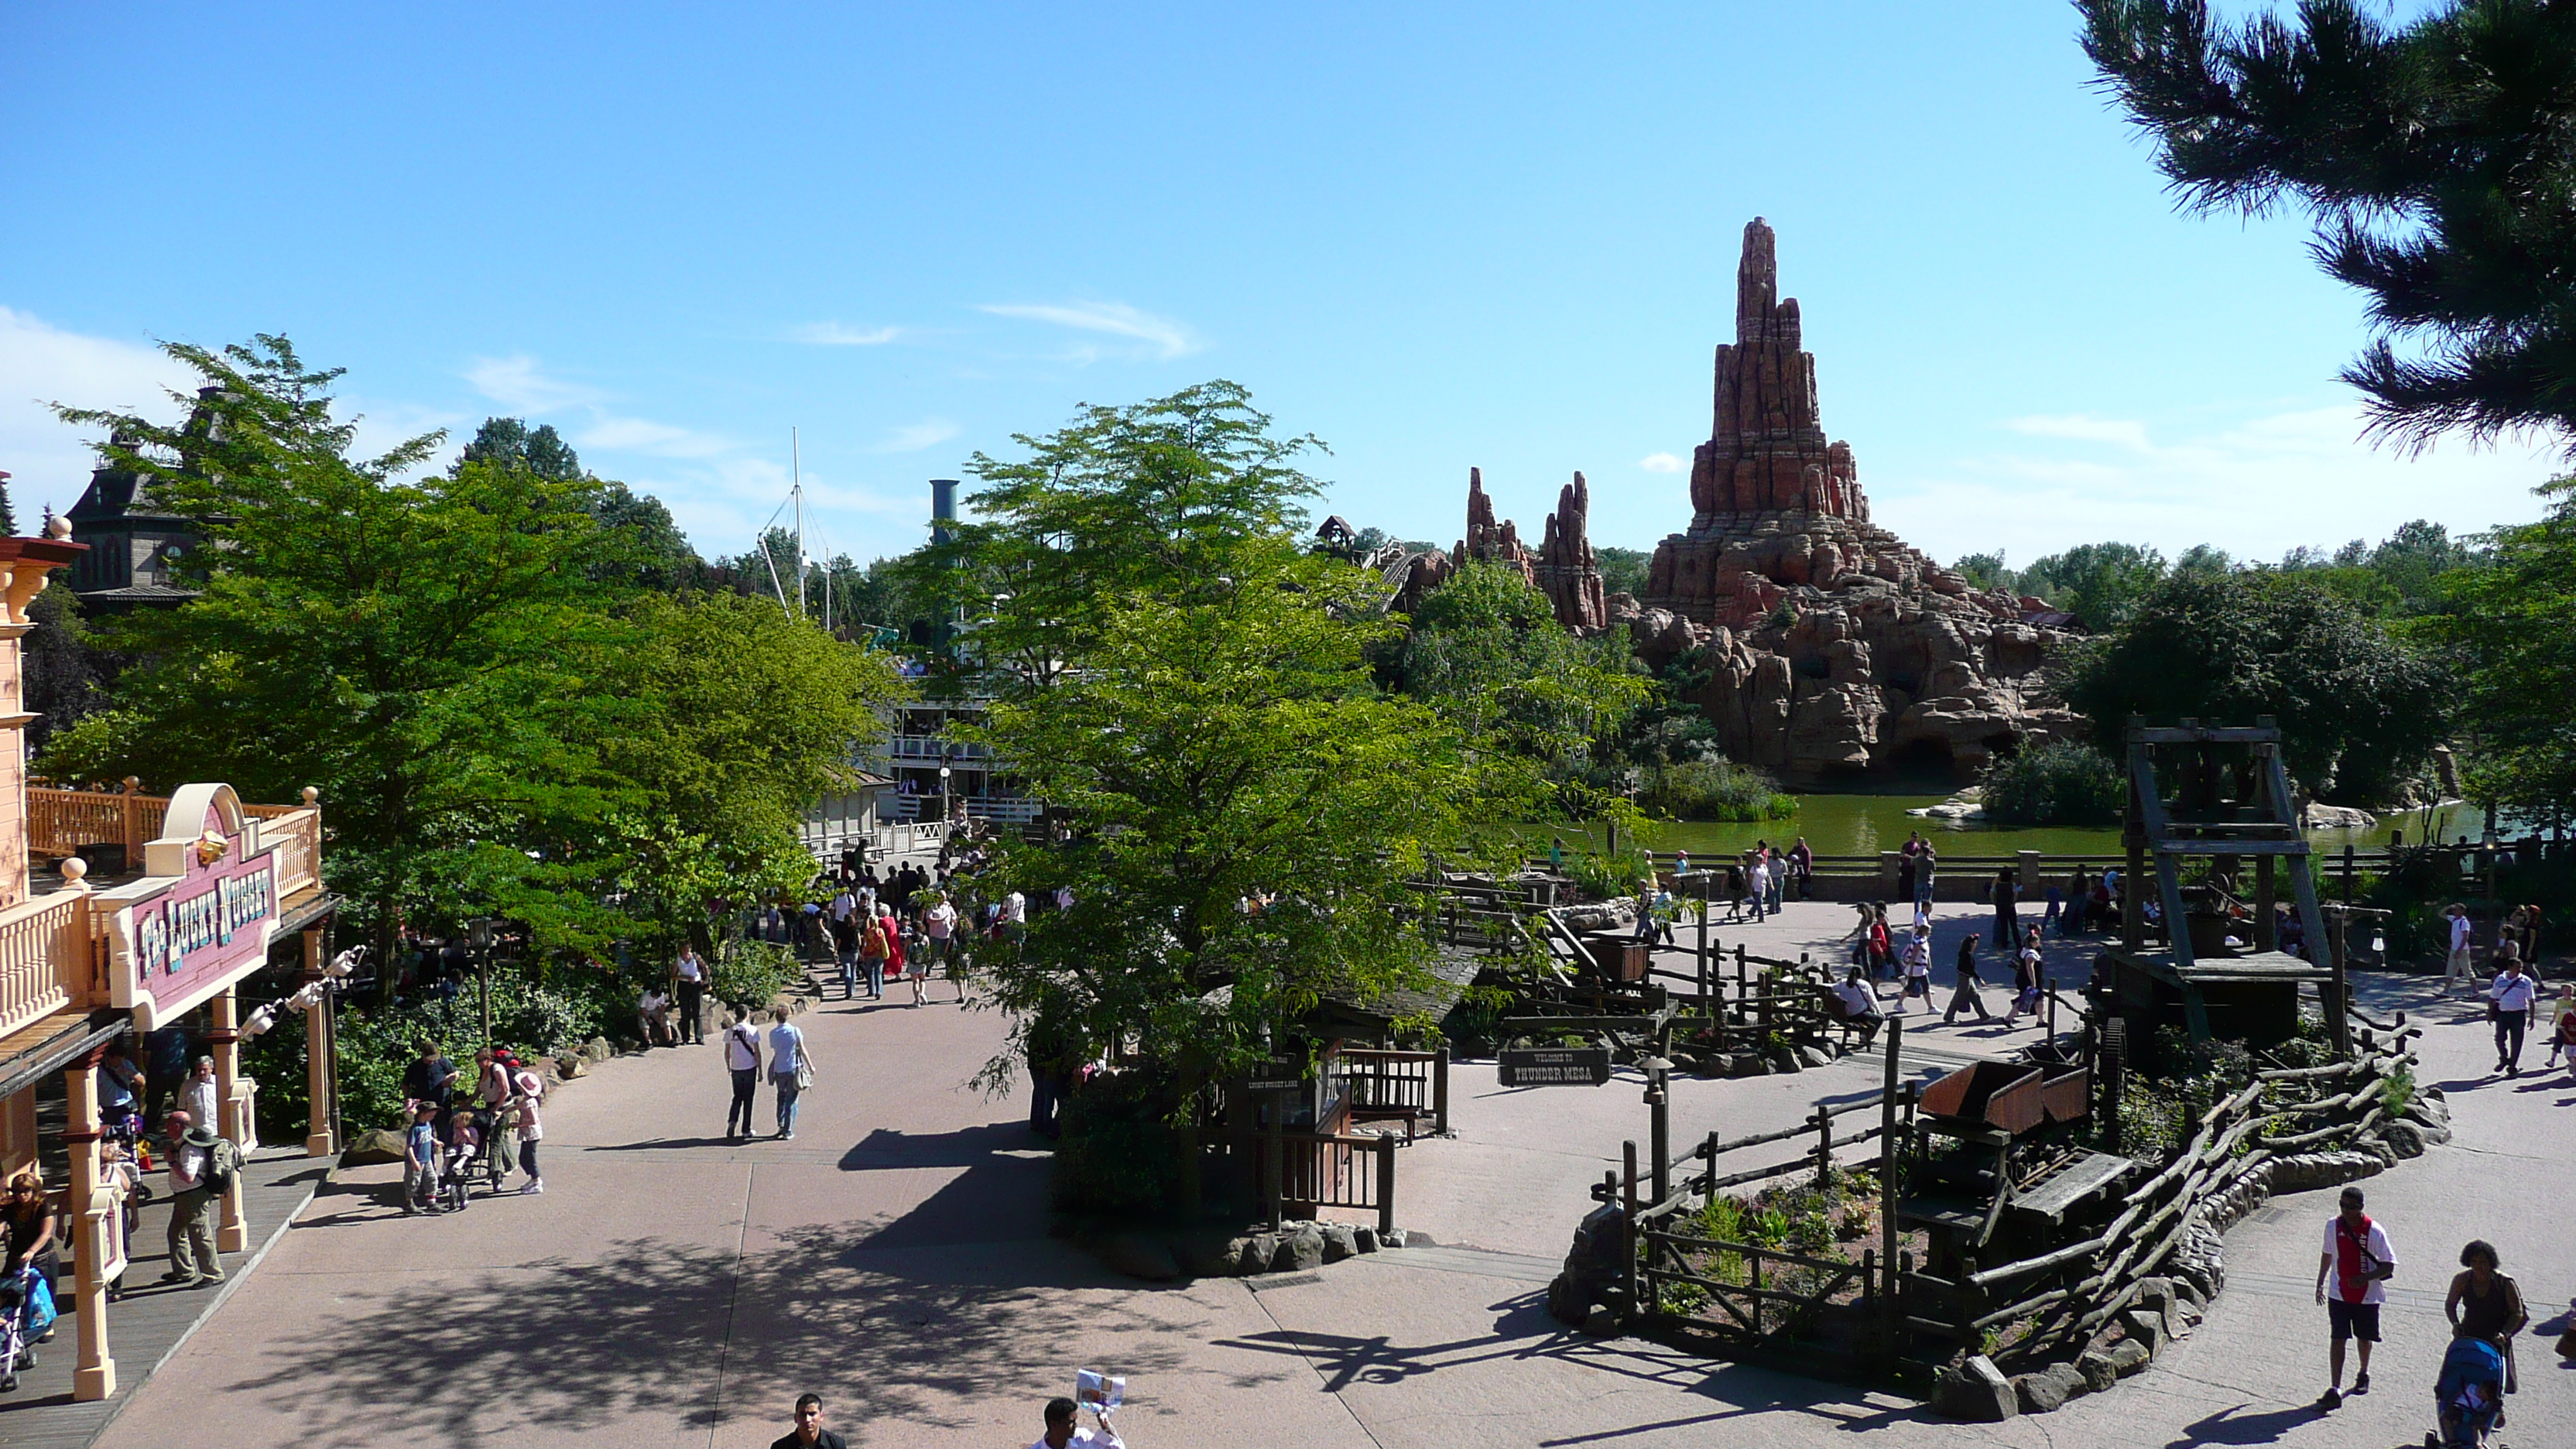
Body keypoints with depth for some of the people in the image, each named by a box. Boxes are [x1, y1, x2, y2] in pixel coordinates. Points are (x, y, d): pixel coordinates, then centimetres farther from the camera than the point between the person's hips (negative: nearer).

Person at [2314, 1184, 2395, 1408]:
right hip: (2339, 1295, 1)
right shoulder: (2333, 1225, -3)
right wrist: (2320, 1282, 17)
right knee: (2338, 1339, -7)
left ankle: (2363, 1375, 43)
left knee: (2364, 1338, 16)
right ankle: (2335, 1389, -10)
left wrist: (2366, 1277, -26)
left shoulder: (2374, 1231, -14)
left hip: (2367, 1296, -1)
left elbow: (2389, 1265, -10)